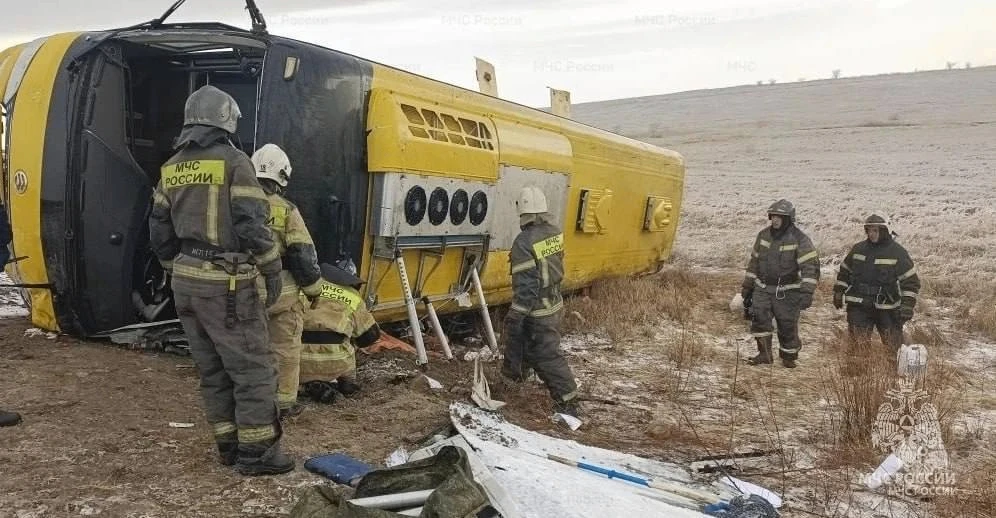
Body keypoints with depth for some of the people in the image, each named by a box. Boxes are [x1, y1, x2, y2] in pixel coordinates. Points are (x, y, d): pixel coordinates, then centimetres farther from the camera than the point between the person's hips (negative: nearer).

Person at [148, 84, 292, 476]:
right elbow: (253, 225, -16)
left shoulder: (172, 168, 12)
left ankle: (229, 444, 22)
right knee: (254, 367, 0)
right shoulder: (234, 162, -10)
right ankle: (256, 452, 5)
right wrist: (272, 272, -6)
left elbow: (159, 231, 15)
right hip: (226, 283, -8)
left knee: (213, 369, 15)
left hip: (186, 281, 8)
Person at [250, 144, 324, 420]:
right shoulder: (286, 211, -13)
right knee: (285, 347, 10)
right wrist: (313, 288, 1)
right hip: (280, 291, -4)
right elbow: (303, 254, -12)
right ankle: (284, 401, 18)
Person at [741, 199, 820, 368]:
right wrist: (747, 287, 15)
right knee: (758, 316, -16)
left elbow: (811, 266, -16)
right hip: (763, 289, 4)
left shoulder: (800, 239, -11)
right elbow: (754, 262, 14)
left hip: (787, 292, -4)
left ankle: (789, 356, 25)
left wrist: (807, 292, -27)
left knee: (787, 326, 3)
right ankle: (764, 354, -6)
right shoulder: (763, 235, 6)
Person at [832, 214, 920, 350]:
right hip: (859, 307, 3)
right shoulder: (858, 249, 7)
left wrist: (907, 305, -12)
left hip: (887, 308, -3)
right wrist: (838, 293, 14)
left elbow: (911, 280, -5)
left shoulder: (897, 252, -5)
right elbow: (844, 271, 19)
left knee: (893, 347, 2)